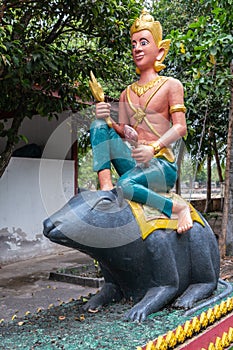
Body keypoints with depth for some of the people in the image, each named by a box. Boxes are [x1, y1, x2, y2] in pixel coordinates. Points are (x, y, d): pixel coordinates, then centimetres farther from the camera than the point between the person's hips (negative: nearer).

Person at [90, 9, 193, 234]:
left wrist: (154, 148, -21)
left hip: (163, 165, -5)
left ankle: (178, 208, -13)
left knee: (125, 185, -34)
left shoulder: (171, 85, 4)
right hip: (135, 163, 5)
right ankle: (105, 186, -22)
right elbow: (122, 133, 14)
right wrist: (107, 120, -7)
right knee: (99, 125, -10)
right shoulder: (126, 94, 19)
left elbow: (180, 127, -6)